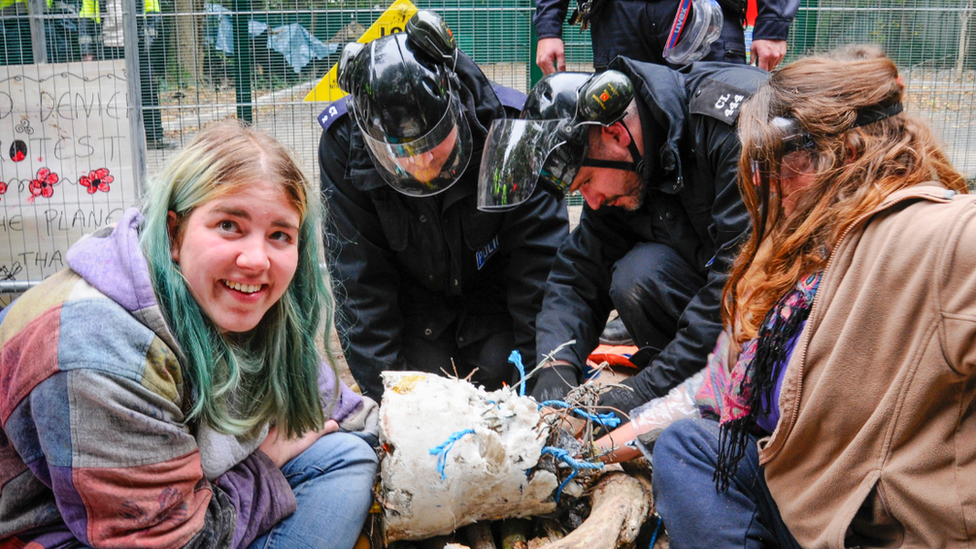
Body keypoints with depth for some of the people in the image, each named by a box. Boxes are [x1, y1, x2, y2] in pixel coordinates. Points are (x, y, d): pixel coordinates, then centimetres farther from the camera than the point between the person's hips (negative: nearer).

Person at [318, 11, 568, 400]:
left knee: (498, 371, -15)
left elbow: (541, 260, -24)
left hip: (492, 279, 0)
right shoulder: (343, 143, -27)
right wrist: (382, 388, -22)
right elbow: (359, 277, -20)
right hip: (414, 291, 1)